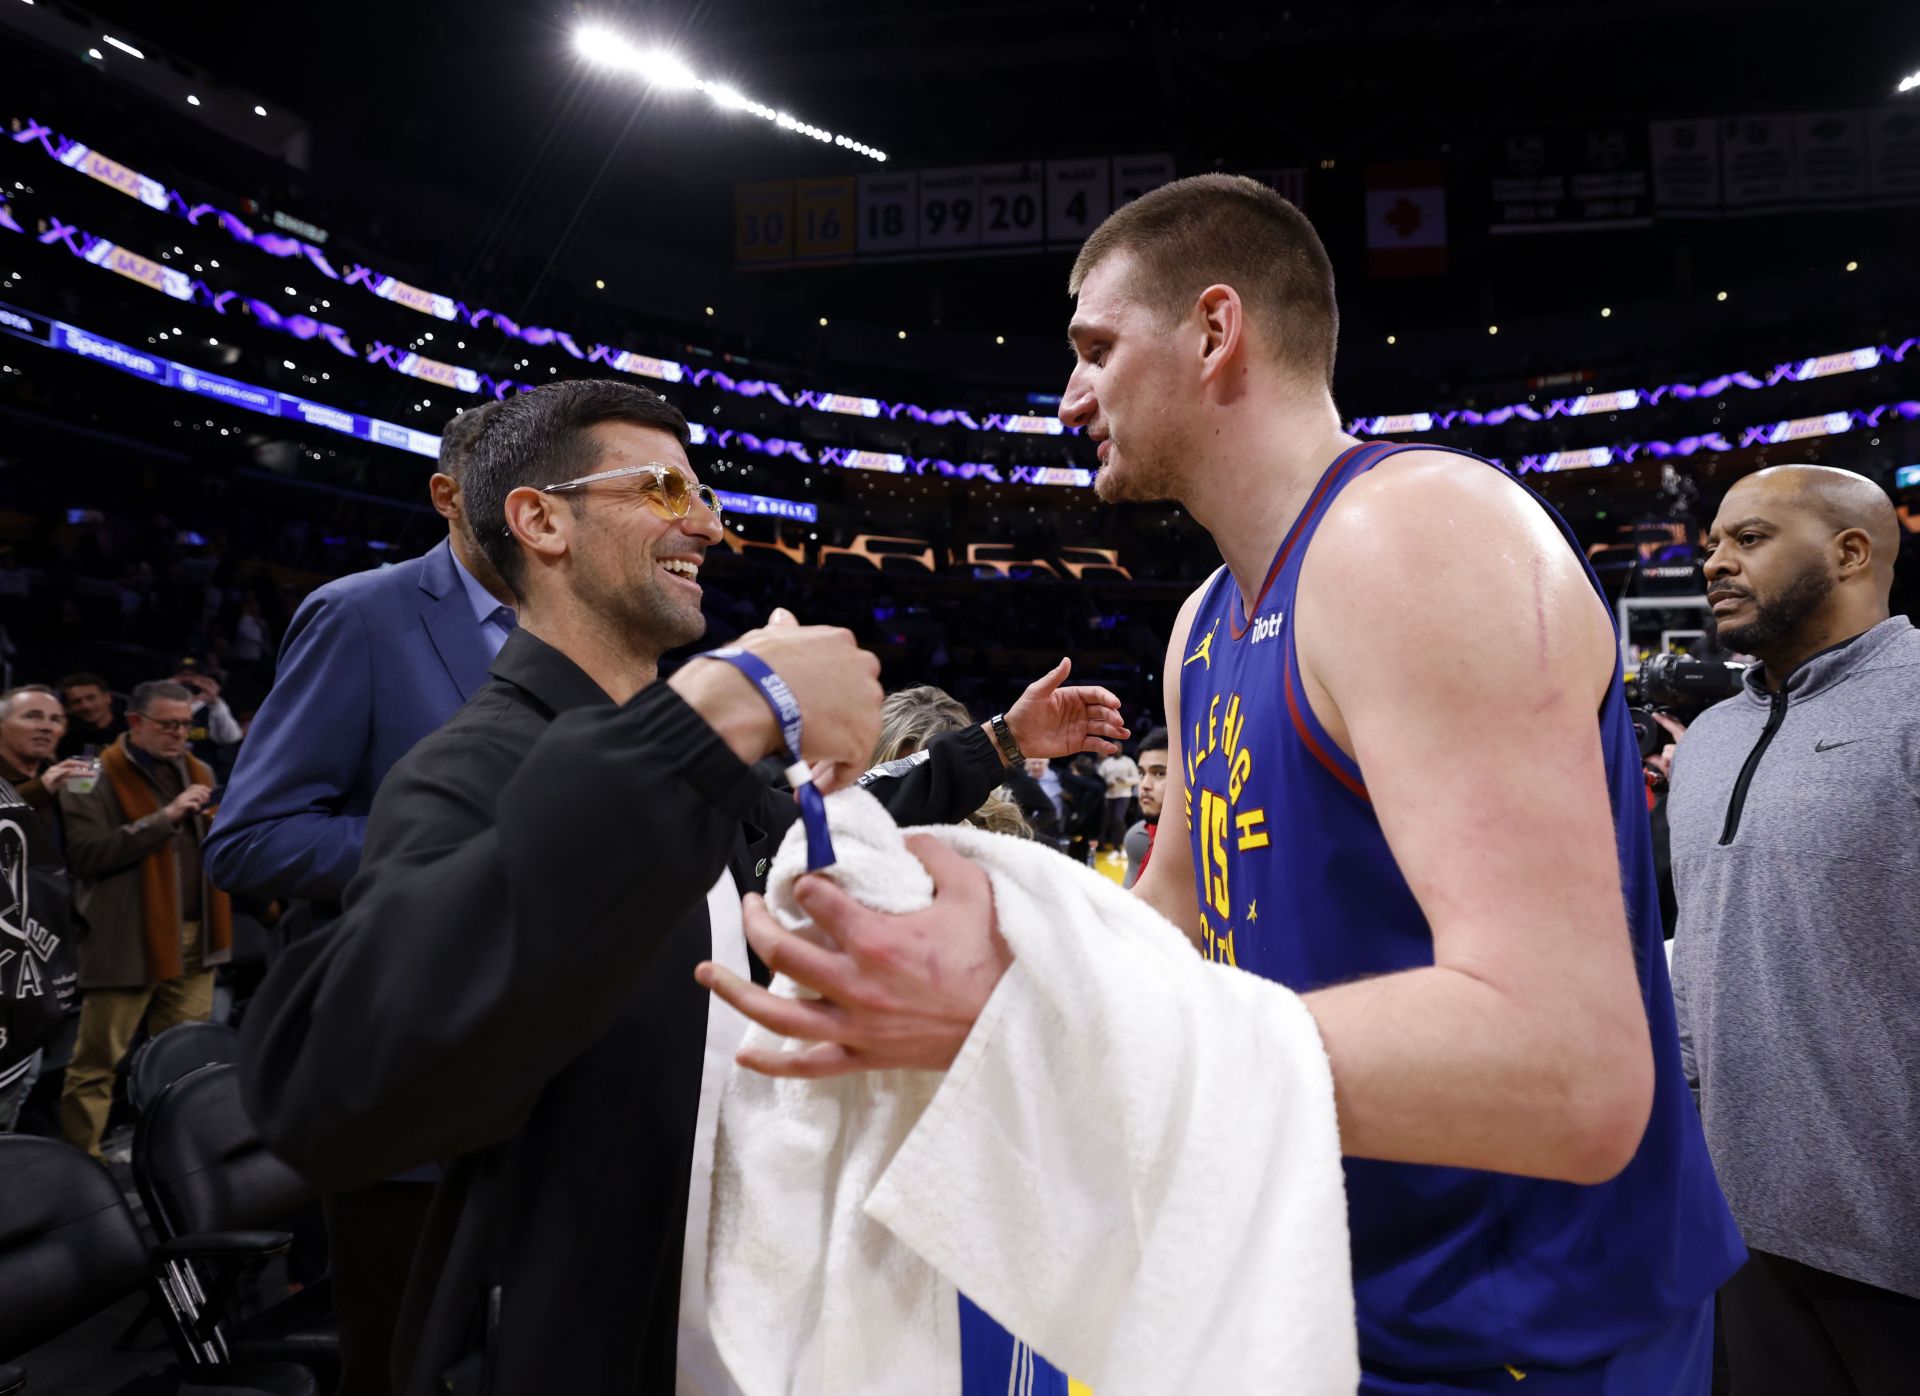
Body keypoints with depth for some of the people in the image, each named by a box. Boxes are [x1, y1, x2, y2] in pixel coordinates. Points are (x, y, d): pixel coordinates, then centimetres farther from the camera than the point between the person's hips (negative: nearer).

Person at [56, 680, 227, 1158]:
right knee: (96, 1061, 2)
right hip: (128, 939, -5)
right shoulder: (98, 779, -4)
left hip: (195, 935, 5)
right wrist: (162, 819, -19)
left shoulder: (196, 772, 15)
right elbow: (85, 854, -17)